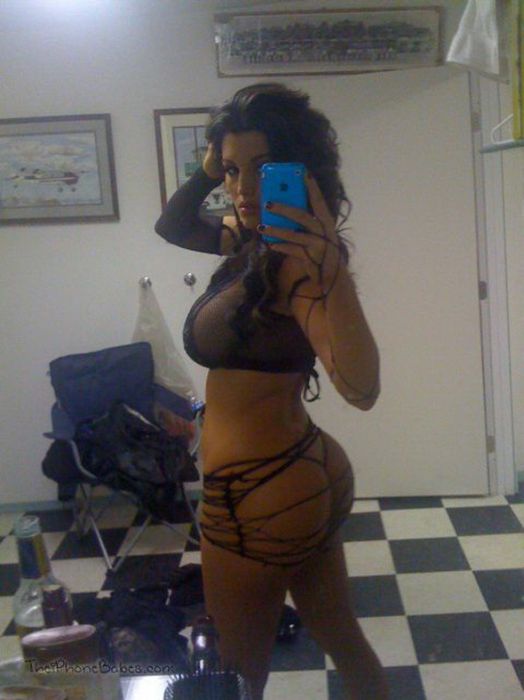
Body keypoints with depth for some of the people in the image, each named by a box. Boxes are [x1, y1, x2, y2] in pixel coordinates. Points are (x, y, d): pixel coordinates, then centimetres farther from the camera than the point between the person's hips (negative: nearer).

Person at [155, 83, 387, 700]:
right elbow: (172, 227, 19)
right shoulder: (254, 240, 3)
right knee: (341, 640, 23)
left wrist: (332, 271, -48)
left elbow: (361, 389, -36)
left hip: (258, 495, -9)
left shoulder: (294, 259, -23)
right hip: (309, 472, 9)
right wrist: (208, 171, 2)